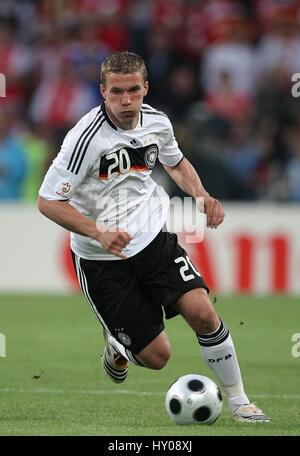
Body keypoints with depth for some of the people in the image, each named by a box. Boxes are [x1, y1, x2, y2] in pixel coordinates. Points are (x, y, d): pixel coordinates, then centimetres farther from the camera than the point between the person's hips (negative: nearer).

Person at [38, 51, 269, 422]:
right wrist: (98, 232, -29)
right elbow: (48, 202, -18)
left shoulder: (156, 122, -3)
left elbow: (176, 163, 20)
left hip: (153, 235, 4)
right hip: (102, 259, -4)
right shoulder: (86, 137, -21)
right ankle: (116, 344, 34)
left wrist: (202, 196, 1)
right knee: (156, 355, -3)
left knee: (202, 312, -16)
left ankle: (238, 401, 2)